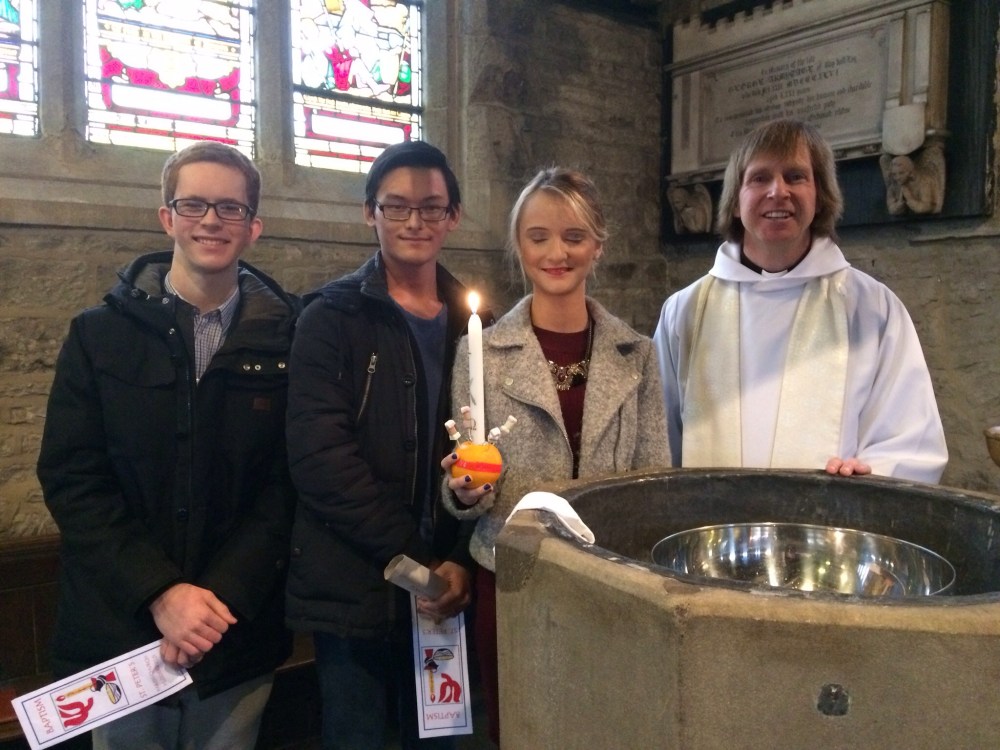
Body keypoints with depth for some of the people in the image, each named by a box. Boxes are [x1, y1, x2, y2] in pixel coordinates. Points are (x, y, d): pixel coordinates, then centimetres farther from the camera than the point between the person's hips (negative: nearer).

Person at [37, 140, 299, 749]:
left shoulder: (284, 340, -2)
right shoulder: (100, 334, 0)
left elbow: (286, 486, -3)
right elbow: (71, 479, -5)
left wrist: (222, 597, -13)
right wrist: (159, 594, -14)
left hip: (239, 639, 0)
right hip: (119, 634, 1)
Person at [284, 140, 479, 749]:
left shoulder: (472, 321, 7)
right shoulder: (332, 318, -4)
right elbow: (320, 455, -14)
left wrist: (462, 560, -7)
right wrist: (414, 560, -15)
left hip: (447, 586, 4)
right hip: (354, 587, -3)